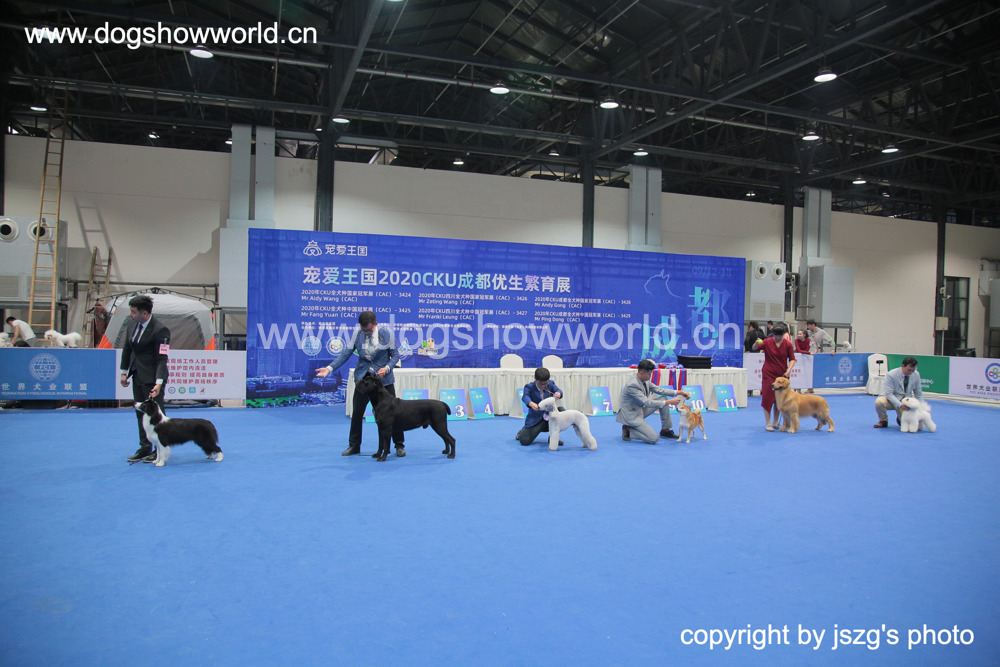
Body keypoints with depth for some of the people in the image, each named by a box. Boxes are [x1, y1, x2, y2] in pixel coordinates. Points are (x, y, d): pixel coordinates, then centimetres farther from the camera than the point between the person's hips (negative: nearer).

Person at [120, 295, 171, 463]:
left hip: (151, 378, -8)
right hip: (137, 376, 8)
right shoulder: (132, 323, 3)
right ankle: (145, 448, 24)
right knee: (141, 413, 14)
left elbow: (162, 359, -21)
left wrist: (159, 383, -27)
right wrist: (124, 372, 14)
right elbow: (127, 348, 15)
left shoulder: (160, 330, -20)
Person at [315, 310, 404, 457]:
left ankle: (399, 446, 15)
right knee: (357, 412, 5)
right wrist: (329, 368, -12)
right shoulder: (357, 333, -6)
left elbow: (395, 355, -4)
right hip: (363, 377, 2)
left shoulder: (386, 334, -11)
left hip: (383, 378, -2)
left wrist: (387, 368, -22)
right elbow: (346, 353, -2)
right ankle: (354, 446, 21)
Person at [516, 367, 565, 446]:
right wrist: (531, 404, -53)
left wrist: (558, 393, -43)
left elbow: (558, 390, -15)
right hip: (535, 419, -3)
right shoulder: (529, 387, -10)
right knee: (524, 441, -17)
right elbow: (525, 397, -29)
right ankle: (523, 431, 25)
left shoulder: (550, 384, 2)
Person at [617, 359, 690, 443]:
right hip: (631, 415, -9)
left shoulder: (645, 381, -1)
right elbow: (647, 403, -30)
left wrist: (679, 392, -3)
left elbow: (659, 390, 8)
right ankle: (628, 430, 0)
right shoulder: (632, 385, -29)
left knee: (663, 399, 5)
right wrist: (669, 402, -27)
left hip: (640, 409, 9)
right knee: (654, 438, -18)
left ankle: (665, 430, 14)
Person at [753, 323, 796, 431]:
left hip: (782, 374, 2)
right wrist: (757, 344, -33)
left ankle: (776, 422, 22)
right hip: (768, 374, -2)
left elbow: (792, 359, 1)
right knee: (768, 397, -4)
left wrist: (788, 370, -15)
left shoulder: (788, 344, -2)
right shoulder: (767, 342, -5)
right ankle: (768, 423, 0)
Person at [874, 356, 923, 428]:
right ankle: (883, 421, -5)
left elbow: (918, 393, 6)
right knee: (879, 401, -35)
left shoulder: (916, 375, -5)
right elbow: (889, 393, -21)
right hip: (891, 399, -3)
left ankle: (900, 418, 21)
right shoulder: (891, 375, -19)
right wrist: (900, 405, -34)